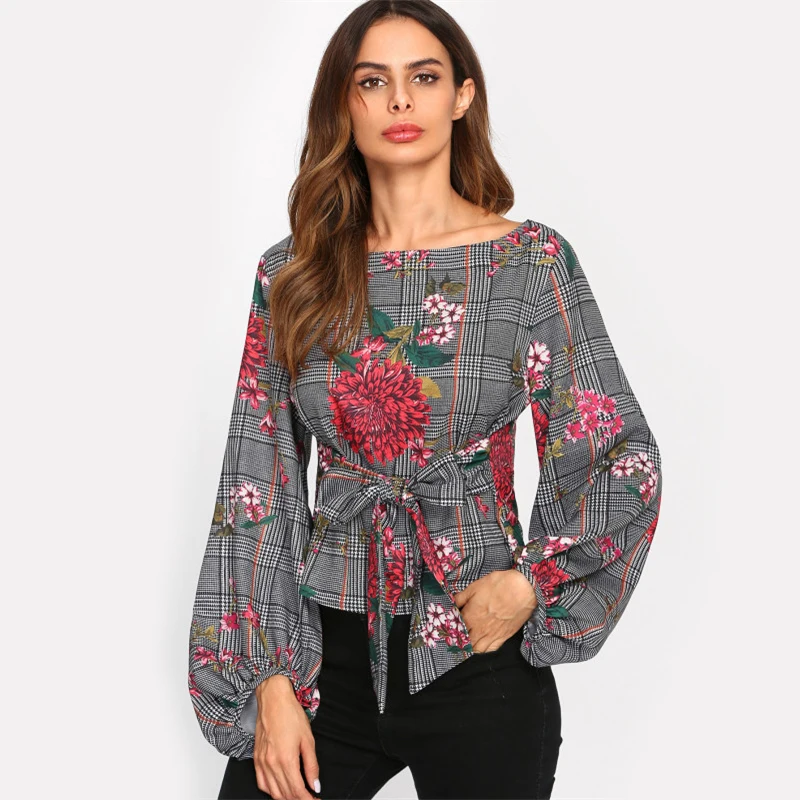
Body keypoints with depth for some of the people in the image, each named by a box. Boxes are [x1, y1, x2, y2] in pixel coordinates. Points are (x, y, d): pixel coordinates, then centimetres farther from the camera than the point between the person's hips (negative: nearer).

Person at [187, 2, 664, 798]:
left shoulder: (533, 261, -4)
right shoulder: (291, 275, 2)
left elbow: (624, 464, -2)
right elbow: (257, 490, 2)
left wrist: (530, 584, -15)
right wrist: (270, 678, -3)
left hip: (478, 653, -2)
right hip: (320, 651, 2)